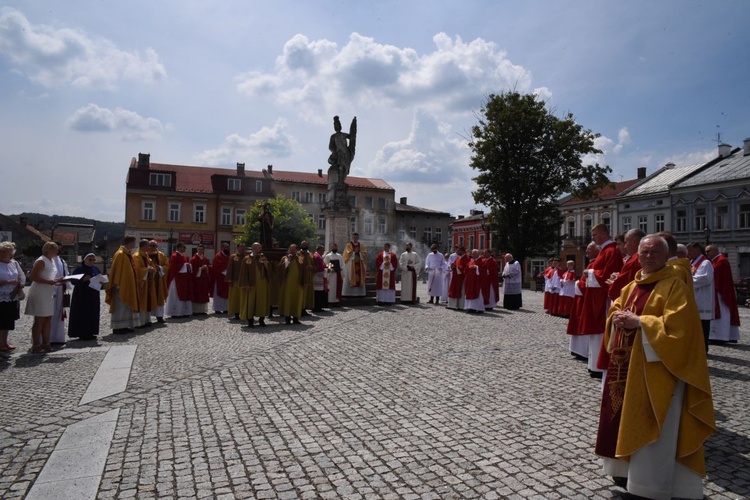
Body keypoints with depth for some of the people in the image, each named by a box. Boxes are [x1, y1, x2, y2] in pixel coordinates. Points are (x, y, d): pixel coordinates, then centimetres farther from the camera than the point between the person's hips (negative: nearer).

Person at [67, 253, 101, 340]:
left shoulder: (96, 269, 10)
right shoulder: (79, 269, -5)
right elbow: (73, 281, -10)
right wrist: (83, 279, -25)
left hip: (93, 296, 6)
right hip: (81, 297, -5)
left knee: (93, 315, 7)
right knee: (82, 315, -5)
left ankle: (90, 333, 14)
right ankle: (82, 334, 1)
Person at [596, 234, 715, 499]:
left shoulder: (675, 286, -9)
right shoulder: (631, 286, 14)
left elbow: (676, 325, -19)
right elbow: (615, 310, 15)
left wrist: (639, 322, -23)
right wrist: (617, 318, -7)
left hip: (657, 367, -7)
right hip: (626, 363, 7)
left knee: (653, 428, -1)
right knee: (627, 419, 15)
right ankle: (629, 470, 31)